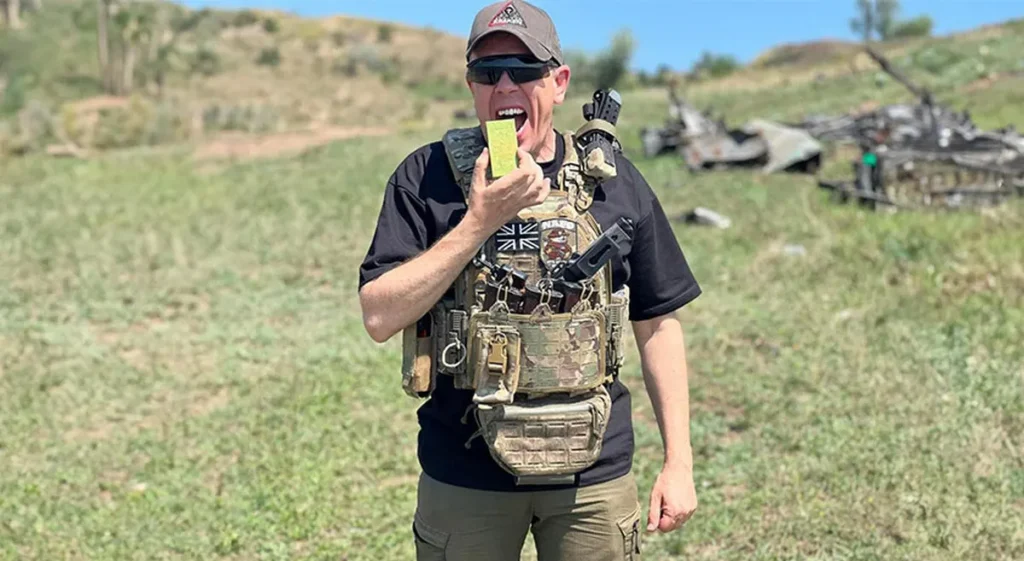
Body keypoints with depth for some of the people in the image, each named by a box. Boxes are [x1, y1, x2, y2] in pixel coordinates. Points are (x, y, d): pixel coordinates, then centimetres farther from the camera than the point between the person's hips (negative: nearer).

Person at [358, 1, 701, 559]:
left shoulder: (614, 180, 1)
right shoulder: (425, 177, -4)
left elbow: (656, 325, 5)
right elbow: (380, 317, -12)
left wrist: (678, 461, 2)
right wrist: (480, 221, -19)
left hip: (594, 475, 1)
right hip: (463, 479, -1)